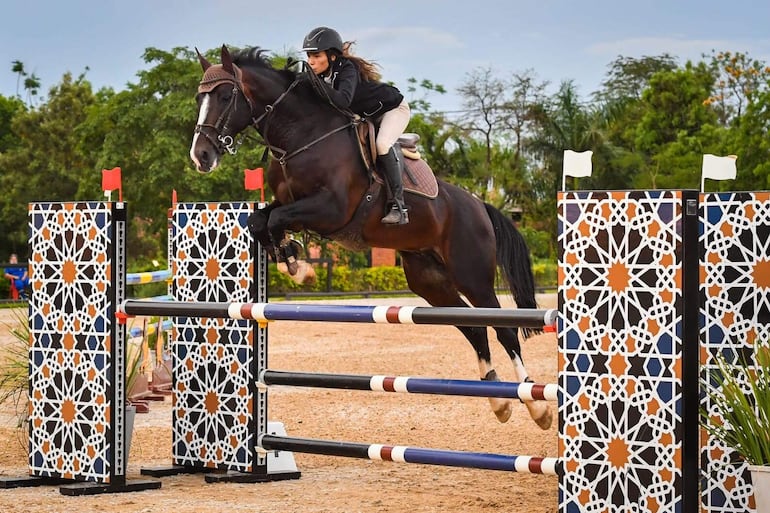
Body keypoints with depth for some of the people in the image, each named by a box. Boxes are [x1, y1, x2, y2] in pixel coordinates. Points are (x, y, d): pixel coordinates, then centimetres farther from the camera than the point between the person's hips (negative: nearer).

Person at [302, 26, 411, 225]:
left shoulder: (347, 69, -33)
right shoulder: (323, 74, -10)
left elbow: (343, 100, -51)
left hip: (394, 108, -9)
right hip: (366, 115, 9)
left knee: (382, 144, -31)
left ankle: (398, 205, -27)